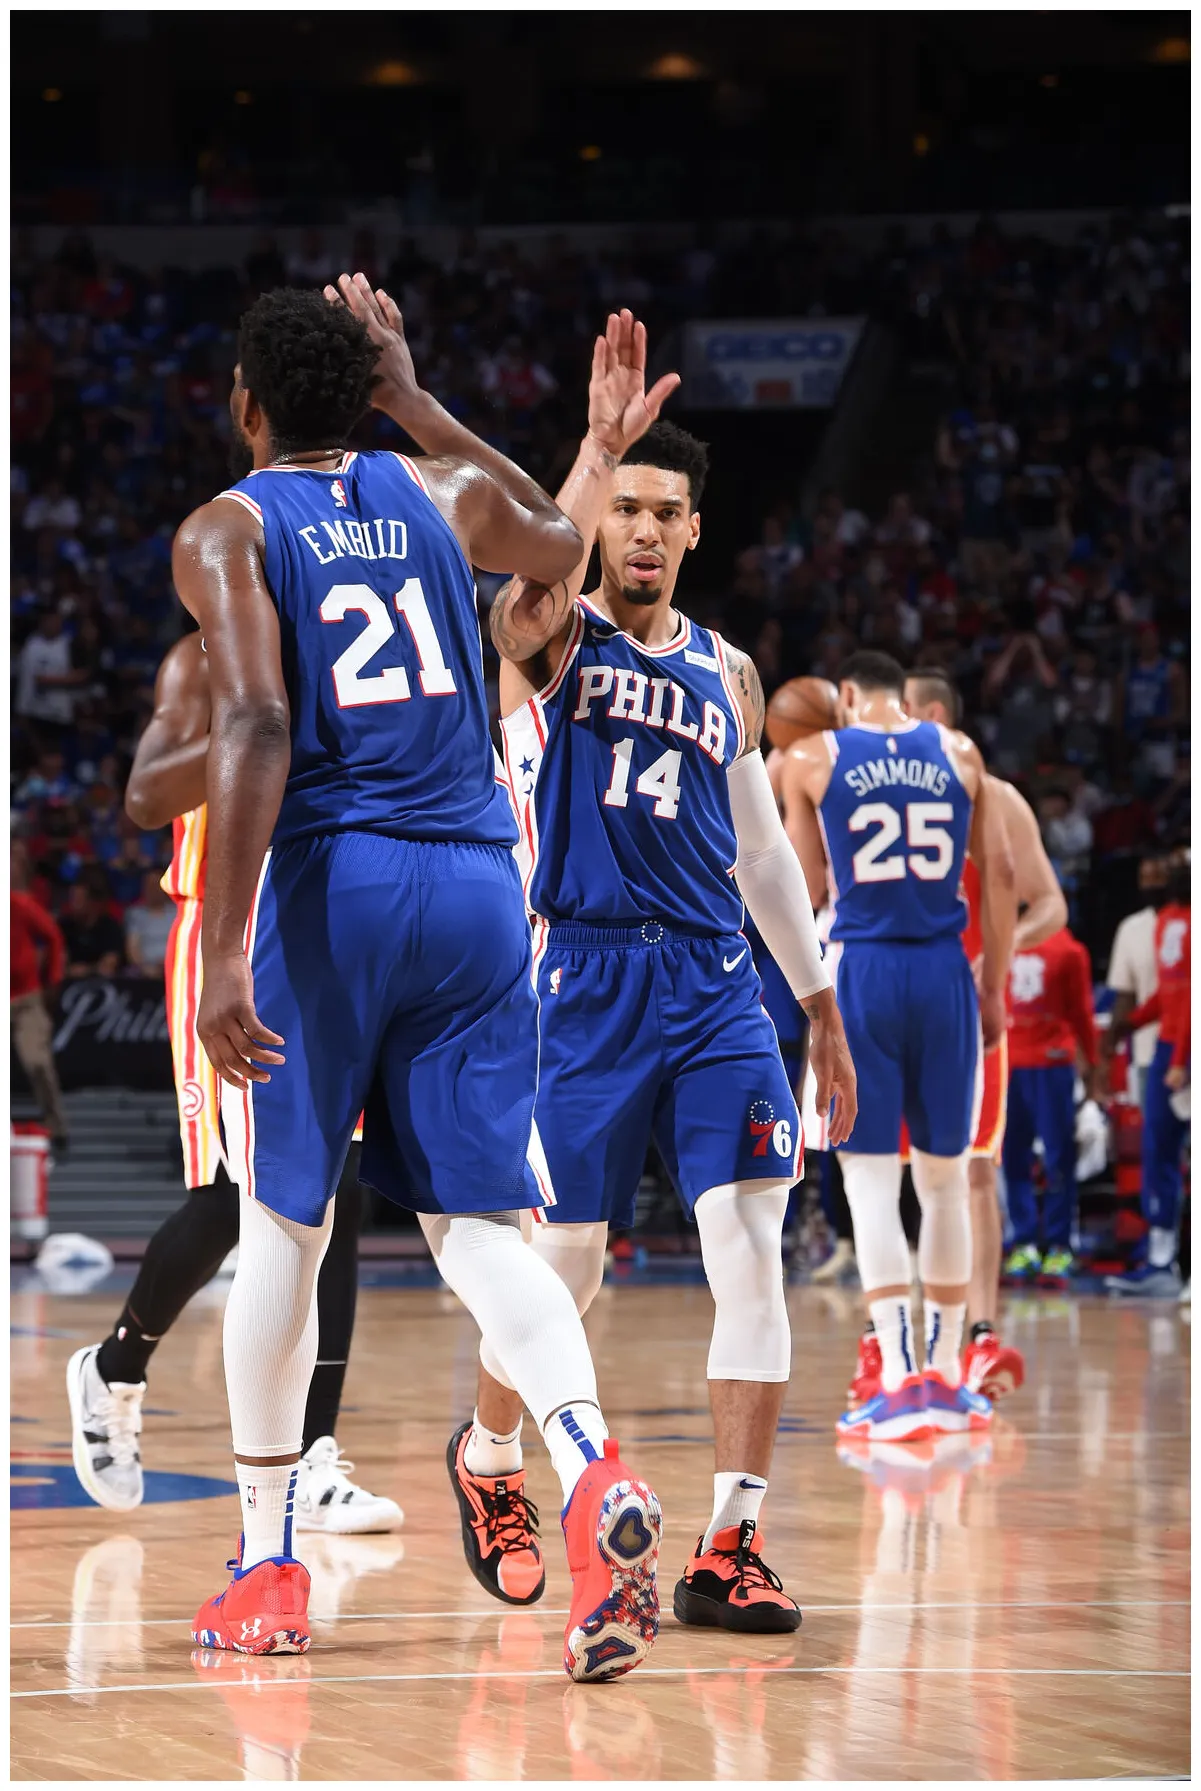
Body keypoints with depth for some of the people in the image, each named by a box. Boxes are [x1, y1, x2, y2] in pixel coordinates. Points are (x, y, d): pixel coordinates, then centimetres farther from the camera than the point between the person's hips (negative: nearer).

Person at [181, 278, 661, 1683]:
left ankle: (268, 1568, 18)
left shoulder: (225, 533, -1)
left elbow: (254, 728, -16)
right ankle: (595, 1471, -25)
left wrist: (225, 954, -20)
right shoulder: (439, 493, 13)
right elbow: (557, 542, 37)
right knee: (477, 1224, 2)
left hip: (326, 880, -3)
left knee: (283, 1224, 12)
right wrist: (414, 395, 42)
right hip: (475, 881, 3)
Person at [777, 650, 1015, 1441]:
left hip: (862, 969, -2)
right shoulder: (958, 753, 8)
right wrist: (995, 987, 13)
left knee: (872, 1176, -1)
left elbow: (811, 886, 10)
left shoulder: (815, 758, 2)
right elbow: (1001, 874, 5)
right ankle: (944, 1372, 20)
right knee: (944, 1177, 14)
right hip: (945, 970, 2)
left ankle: (901, 1378, -12)